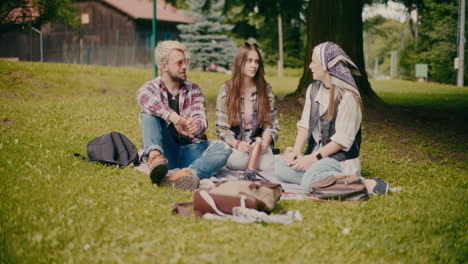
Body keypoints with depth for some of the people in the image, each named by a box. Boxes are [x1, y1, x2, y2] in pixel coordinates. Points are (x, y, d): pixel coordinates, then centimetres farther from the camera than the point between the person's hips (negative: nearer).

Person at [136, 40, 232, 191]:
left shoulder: (194, 90, 14)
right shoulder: (151, 88, 6)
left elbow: (201, 119, -6)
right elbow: (144, 98, -22)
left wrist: (196, 126, -33)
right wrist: (175, 118, -41)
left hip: (190, 150, 2)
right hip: (165, 151, -1)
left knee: (223, 148, -26)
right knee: (148, 114, -22)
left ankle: (189, 174, -54)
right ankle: (155, 157, -50)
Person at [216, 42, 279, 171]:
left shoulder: (266, 89, 6)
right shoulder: (226, 89, 1)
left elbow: (272, 123, 6)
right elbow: (221, 127, 0)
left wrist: (265, 142, -15)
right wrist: (236, 144, -18)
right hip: (234, 145, -1)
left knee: (269, 167, -31)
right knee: (237, 162, -35)